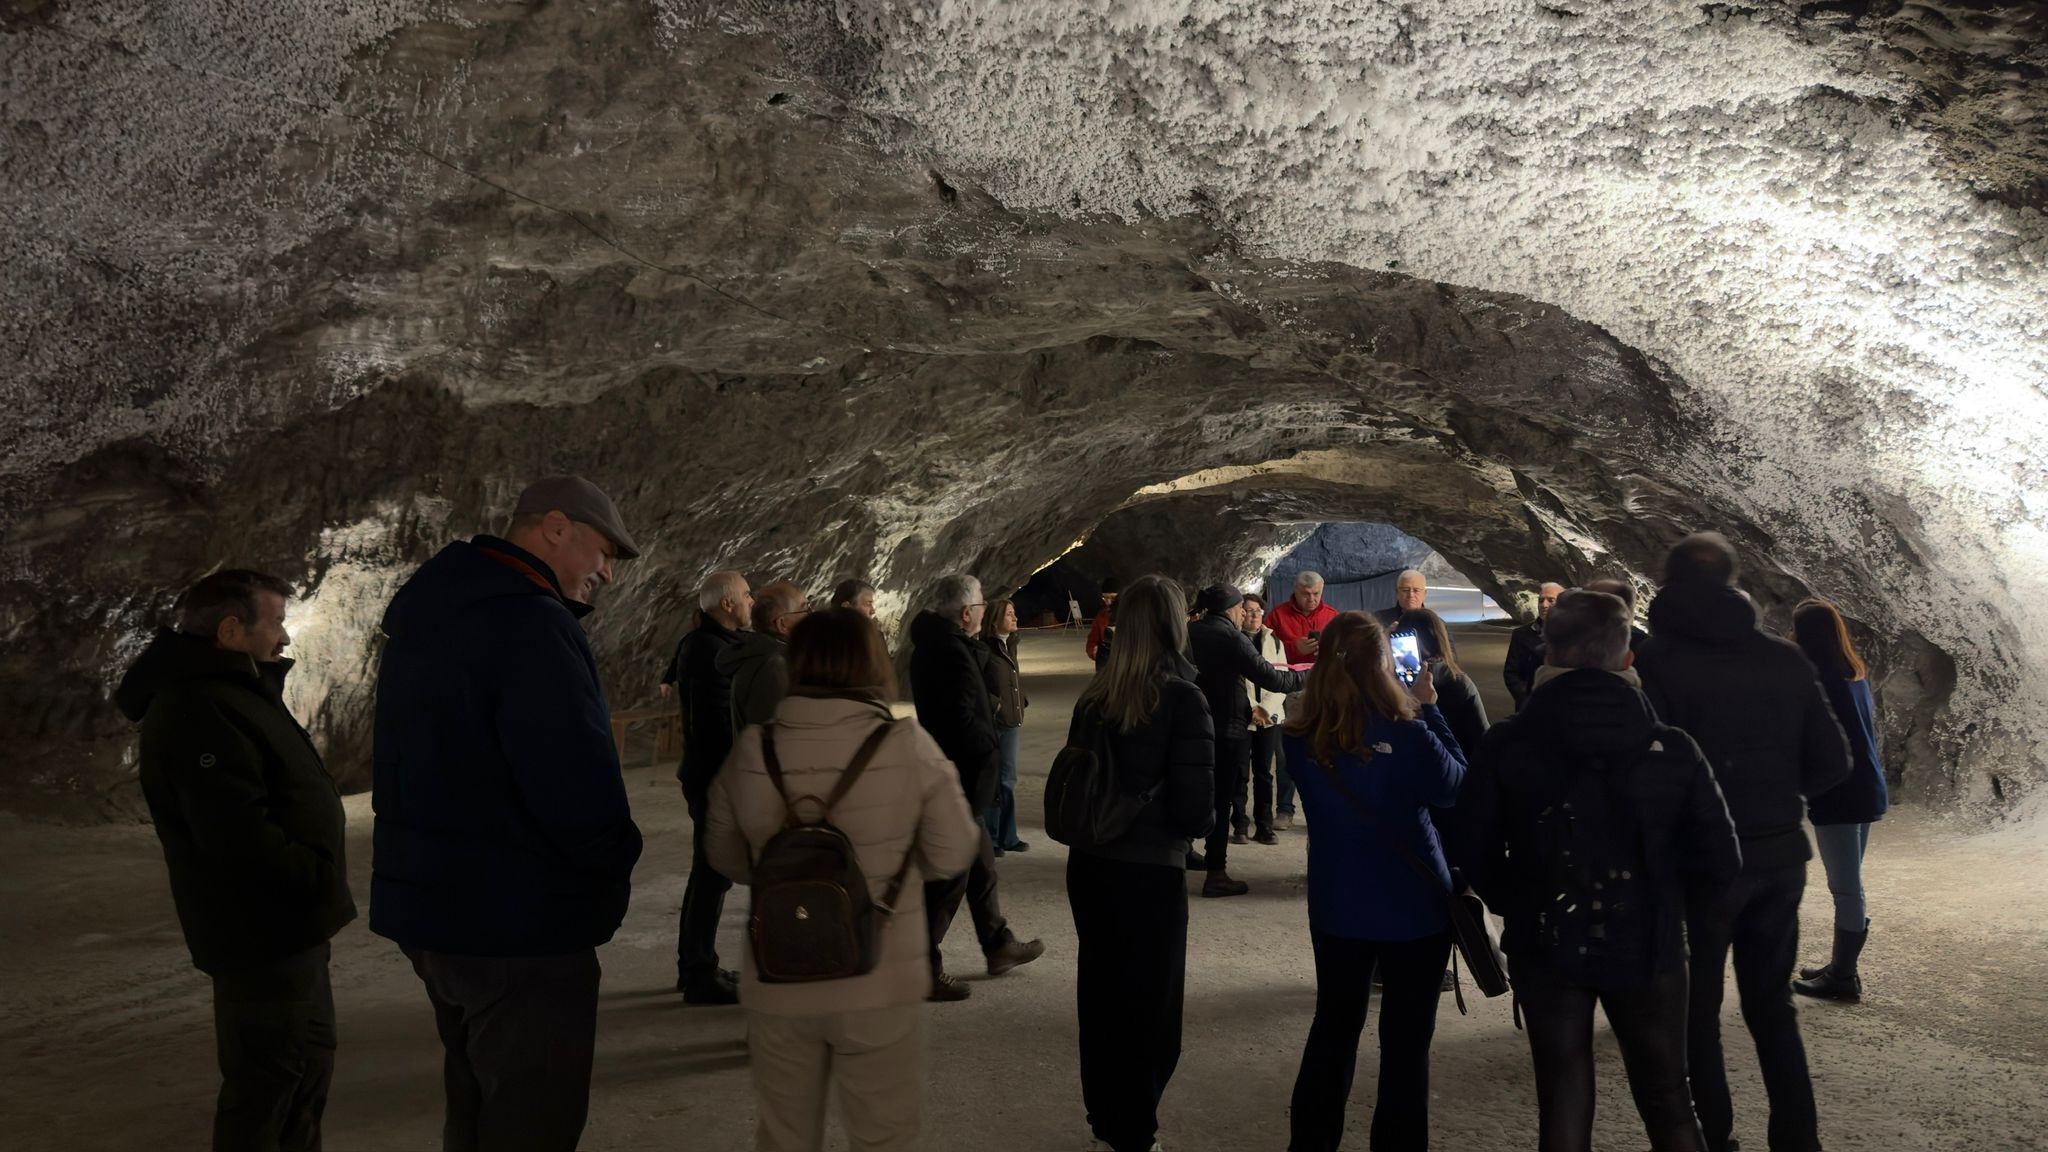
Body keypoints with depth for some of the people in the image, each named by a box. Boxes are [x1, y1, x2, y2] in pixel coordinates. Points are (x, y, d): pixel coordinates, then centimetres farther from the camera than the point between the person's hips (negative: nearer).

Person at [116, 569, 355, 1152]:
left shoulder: (230, 694, 14)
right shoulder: (199, 711, -22)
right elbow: (241, 839, -30)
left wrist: (321, 876, 10)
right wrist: (320, 875, -18)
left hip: (286, 928, 11)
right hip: (262, 935, -11)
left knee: (308, 1063, 22)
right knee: (265, 1084, -1)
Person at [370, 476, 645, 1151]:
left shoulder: (428, 618, 12)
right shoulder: (530, 623, -21)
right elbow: (579, 788, -27)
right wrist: (617, 866, -9)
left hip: (432, 904, 10)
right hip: (521, 922, -10)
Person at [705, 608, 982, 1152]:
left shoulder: (751, 749, -8)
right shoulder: (907, 747, -14)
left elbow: (725, 857, 6)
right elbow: (953, 856, -6)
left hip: (778, 985, 2)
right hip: (879, 985, -2)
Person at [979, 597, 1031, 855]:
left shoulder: (1010, 645, 11)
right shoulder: (984, 648, -15)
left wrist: (1021, 706, 10)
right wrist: (992, 704, -16)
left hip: (1010, 723, 8)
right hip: (992, 724, -8)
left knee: (1008, 780, 14)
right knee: (992, 782, -1)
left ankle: (1007, 837, 23)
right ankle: (989, 839, 9)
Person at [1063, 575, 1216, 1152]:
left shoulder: (1094, 695, 1)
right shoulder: (1182, 698, -15)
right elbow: (1194, 808, -18)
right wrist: (1206, 820, 2)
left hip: (1089, 866, 6)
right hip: (1148, 873, -5)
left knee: (1100, 993, 19)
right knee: (1148, 1003, 10)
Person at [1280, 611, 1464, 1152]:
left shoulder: (1301, 736, -10)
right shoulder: (1405, 734, -22)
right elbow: (1455, 787, -4)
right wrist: (1429, 709, -2)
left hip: (1335, 905, 4)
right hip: (1412, 906, -4)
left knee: (1333, 1027, 20)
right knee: (1406, 1040, 11)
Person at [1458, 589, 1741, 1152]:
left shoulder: (1506, 746, -10)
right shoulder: (1672, 750, -10)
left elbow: (1475, 853, -6)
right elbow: (1718, 864, -6)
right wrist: (1663, 904, 12)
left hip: (1545, 946, 0)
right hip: (1646, 947, 0)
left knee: (1563, 1106, 12)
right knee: (1667, 1102, 18)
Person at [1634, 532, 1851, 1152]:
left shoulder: (1657, 660, -13)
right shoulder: (1786, 659, 2)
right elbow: (1830, 763, 4)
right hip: (1778, 856, 5)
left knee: (1696, 1009, 10)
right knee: (1772, 1004, 18)